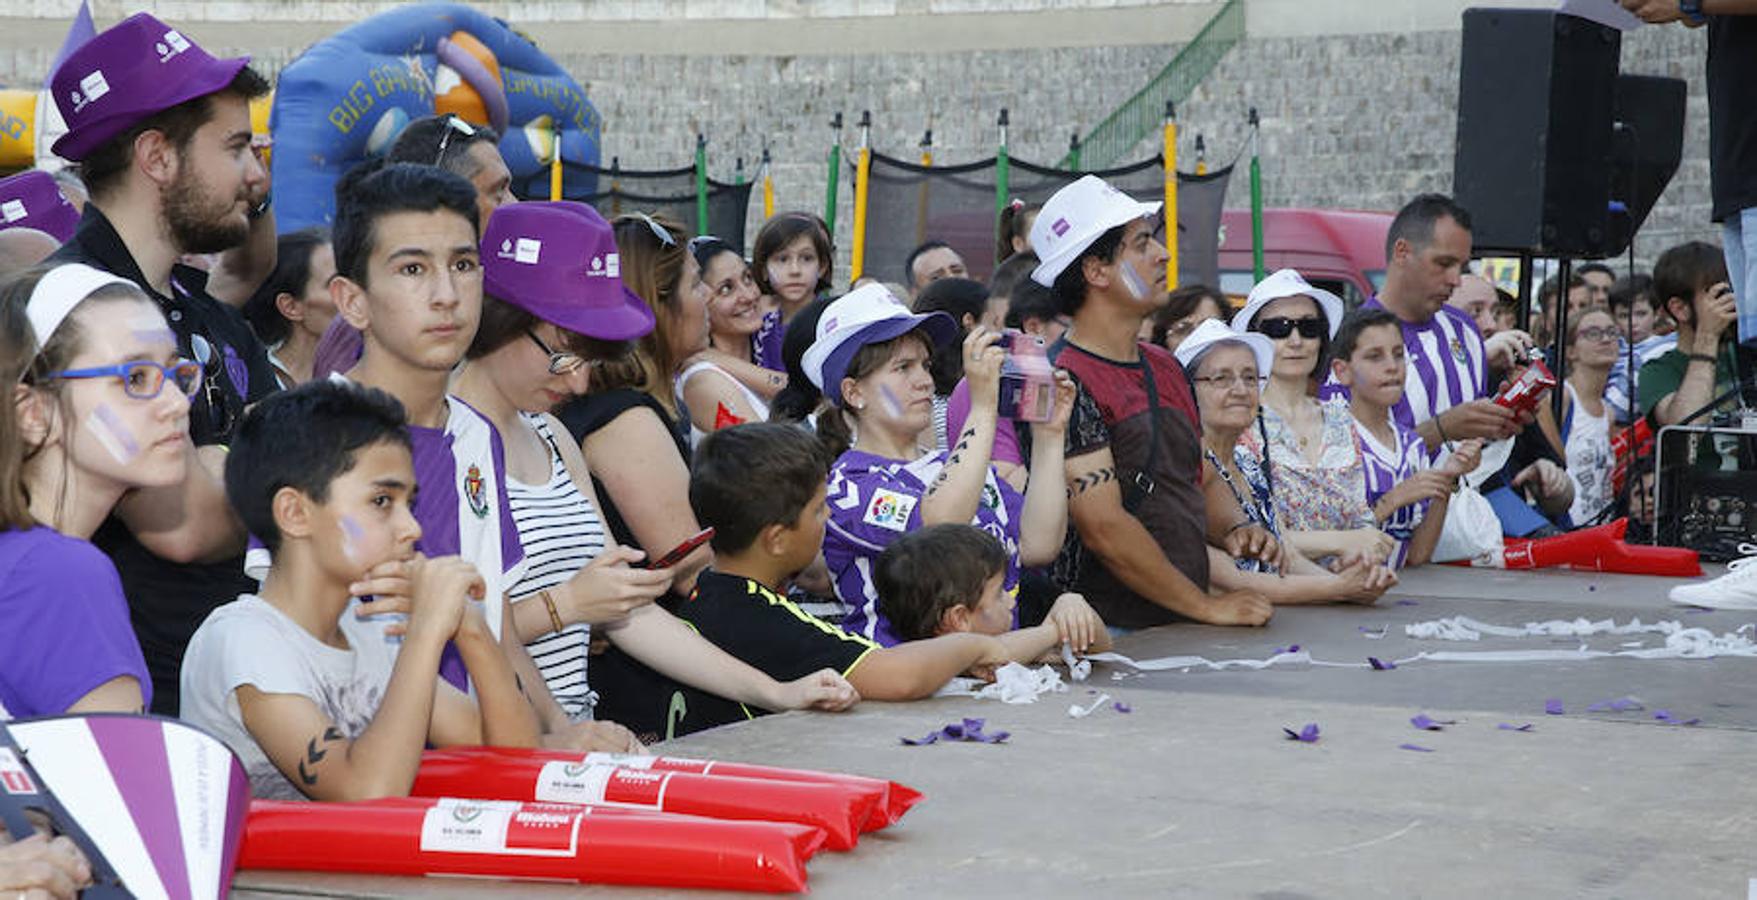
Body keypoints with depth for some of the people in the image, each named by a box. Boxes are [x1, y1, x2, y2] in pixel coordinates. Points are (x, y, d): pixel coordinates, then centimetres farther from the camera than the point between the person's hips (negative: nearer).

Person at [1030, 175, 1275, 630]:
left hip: (1183, 628, 8)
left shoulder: (1166, 367, 17)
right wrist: (1209, 607, -10)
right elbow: (1105, 529, -15)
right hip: (1112, 637, -8)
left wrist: (1235, 529, 5)